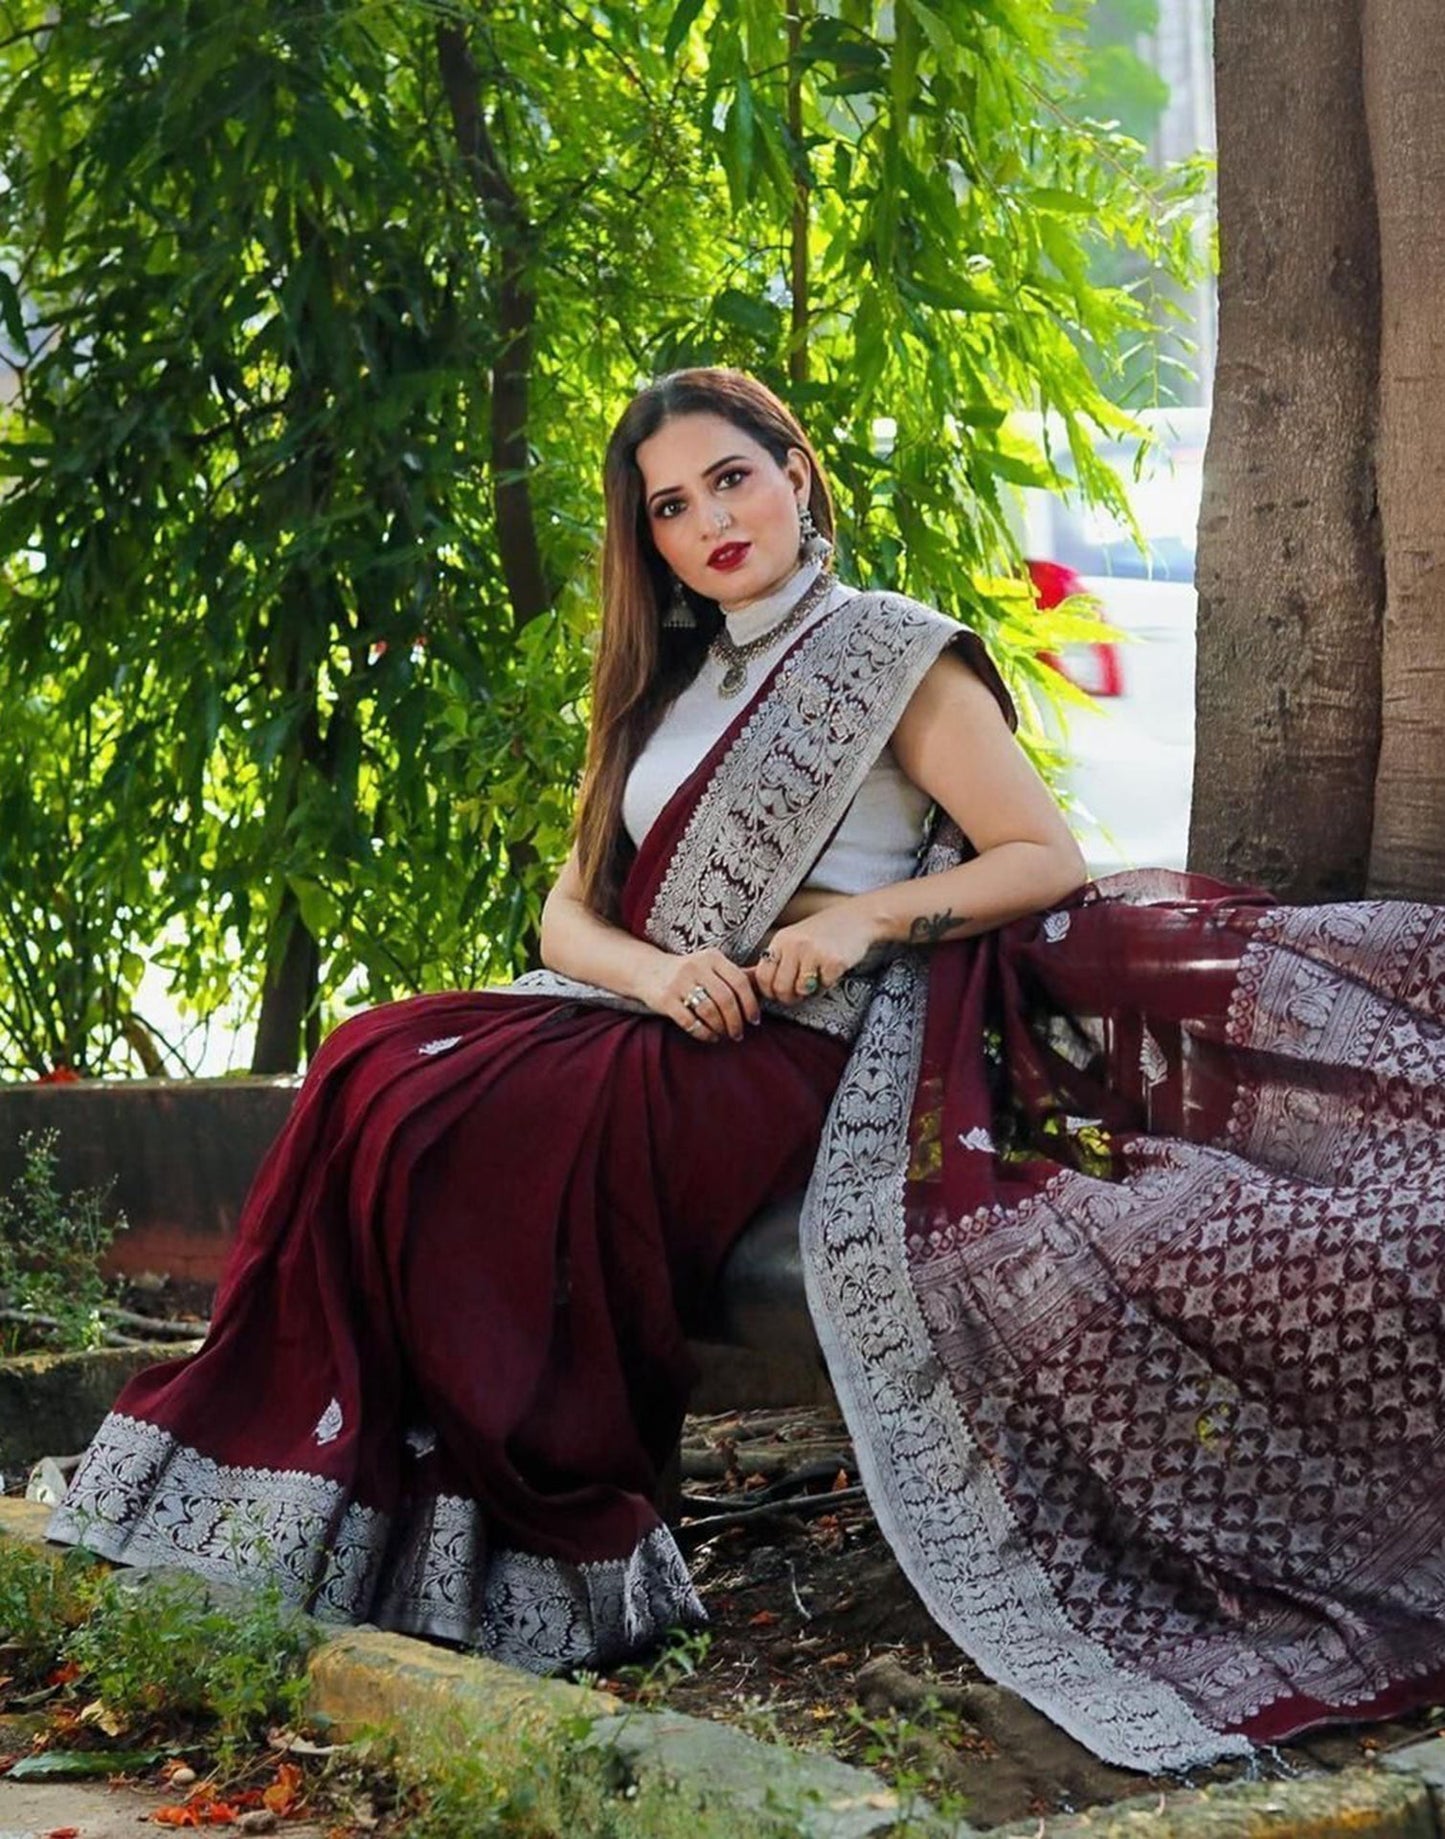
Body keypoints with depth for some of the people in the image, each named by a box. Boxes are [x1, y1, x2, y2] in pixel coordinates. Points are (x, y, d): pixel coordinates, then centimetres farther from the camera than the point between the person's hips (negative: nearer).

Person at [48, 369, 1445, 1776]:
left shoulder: (894, 655, 5)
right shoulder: (666, 694, 22)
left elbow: (1045, 860, -2)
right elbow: (567, 917, 15)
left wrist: (865, 918, -16)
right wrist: (652, 971, -7)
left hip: (807, 1055, -6)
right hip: (664, 1033, 6)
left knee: (465, 1132, -29)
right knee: (379, 1073, -21)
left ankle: (557, 1545, -23)